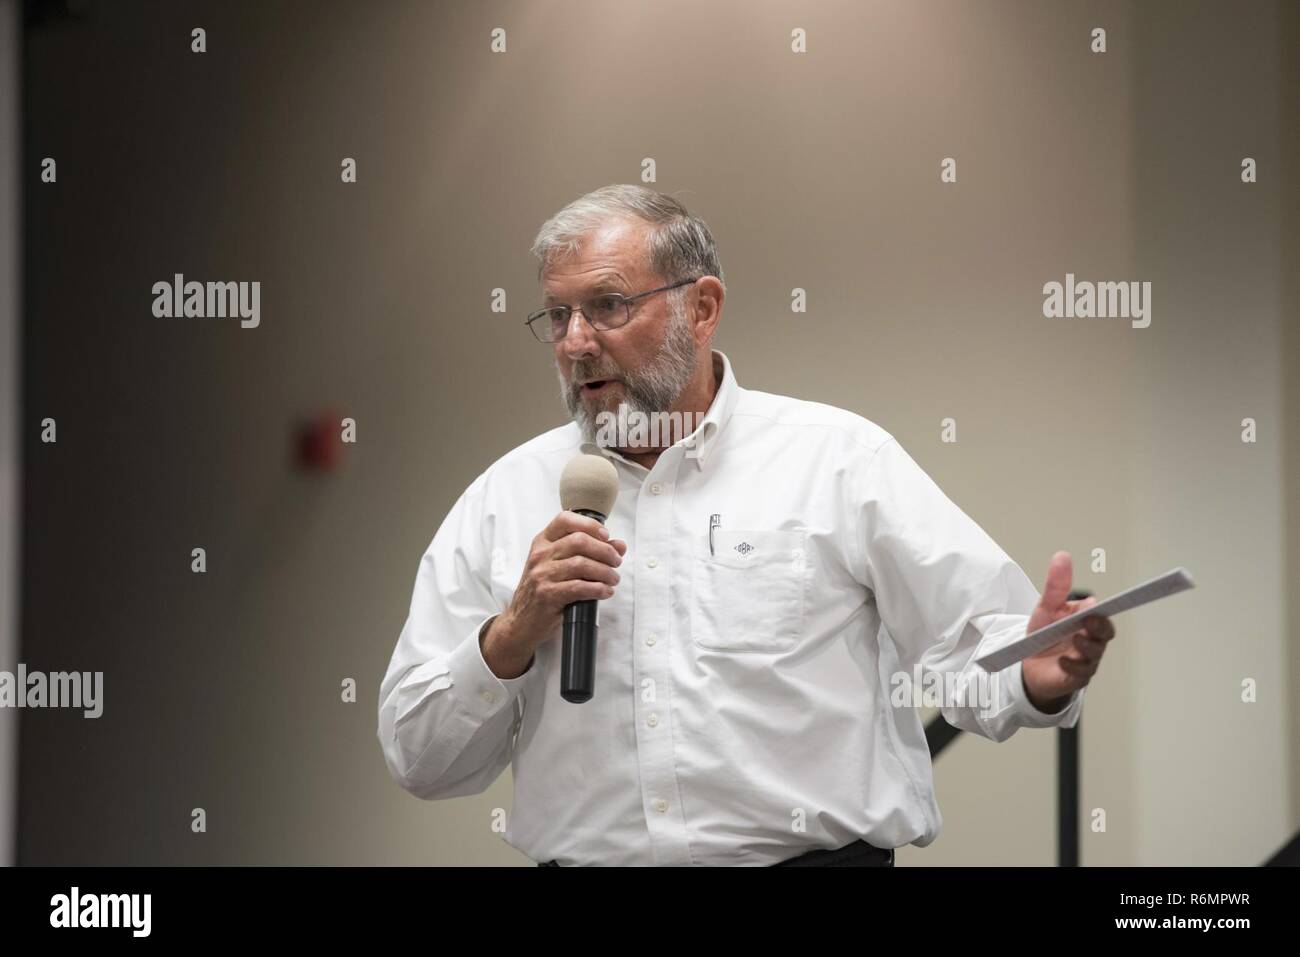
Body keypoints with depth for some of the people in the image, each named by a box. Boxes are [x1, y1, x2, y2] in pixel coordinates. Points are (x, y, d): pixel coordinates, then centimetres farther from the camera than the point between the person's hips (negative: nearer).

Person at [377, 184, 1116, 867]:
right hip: (585, 858, 1)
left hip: (819, 851, -1)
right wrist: (514, 634, -3)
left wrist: (1037, 678, -17)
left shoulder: (840, 459, 9)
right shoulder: (507, 497, 13)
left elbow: (978, 645, 4)